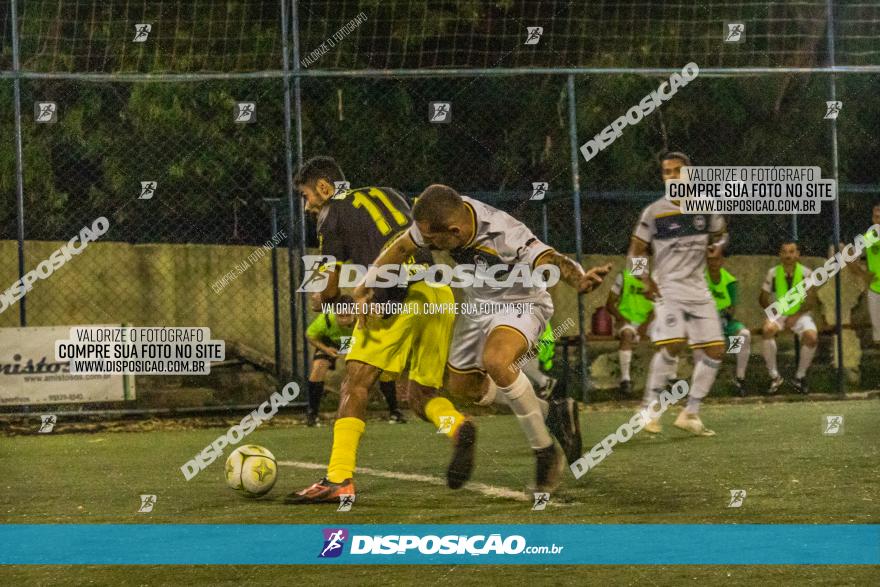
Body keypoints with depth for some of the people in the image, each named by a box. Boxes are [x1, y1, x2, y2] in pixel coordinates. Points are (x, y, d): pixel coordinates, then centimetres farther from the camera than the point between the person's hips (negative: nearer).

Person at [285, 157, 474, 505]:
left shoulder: (332, 213, 11)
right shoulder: (388, 195, 28)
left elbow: (327, 289, 6)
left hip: (398, 296, -6)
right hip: (440, 292, 6)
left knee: (356, 383, -4)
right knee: (421, 395, 13)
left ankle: (339, 479, -15)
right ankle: (457, 426, -19)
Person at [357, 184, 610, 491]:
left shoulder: (505, 235, -39)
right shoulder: (437, 218, -22)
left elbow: (550, 260, -52)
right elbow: (401, 248, -5)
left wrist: (579, 280, -74)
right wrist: (364, 287, -5)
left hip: (520, 303, -8)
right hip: (478, 303, 8)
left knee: (495, 359, -36)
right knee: (462, 385, 16)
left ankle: (545, 452, -19)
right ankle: (551, 413, 32)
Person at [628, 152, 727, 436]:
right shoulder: (654, 212, -3)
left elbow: (720, 234, 24)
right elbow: (635, 252, 2)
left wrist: (716, 245, 2)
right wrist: (647, 279, -14)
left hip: (698, 289, 5)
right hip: (668, 288, -5)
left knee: (714, 351, -1)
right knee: (672, 345, -23)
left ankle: (690, 413, 10)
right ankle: (649, 407, -11)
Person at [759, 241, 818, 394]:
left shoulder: (806, 273, -3)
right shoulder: (773, 273, -1)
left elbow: (811, 301, -4)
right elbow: (763, 298, 5)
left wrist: (795, 317, -16)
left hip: (800, 314, 0)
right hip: (778, 314, 0)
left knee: (812, 337, -30)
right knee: (767, 329, -34)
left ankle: (800, 376, -5)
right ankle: (774, 377, -20)